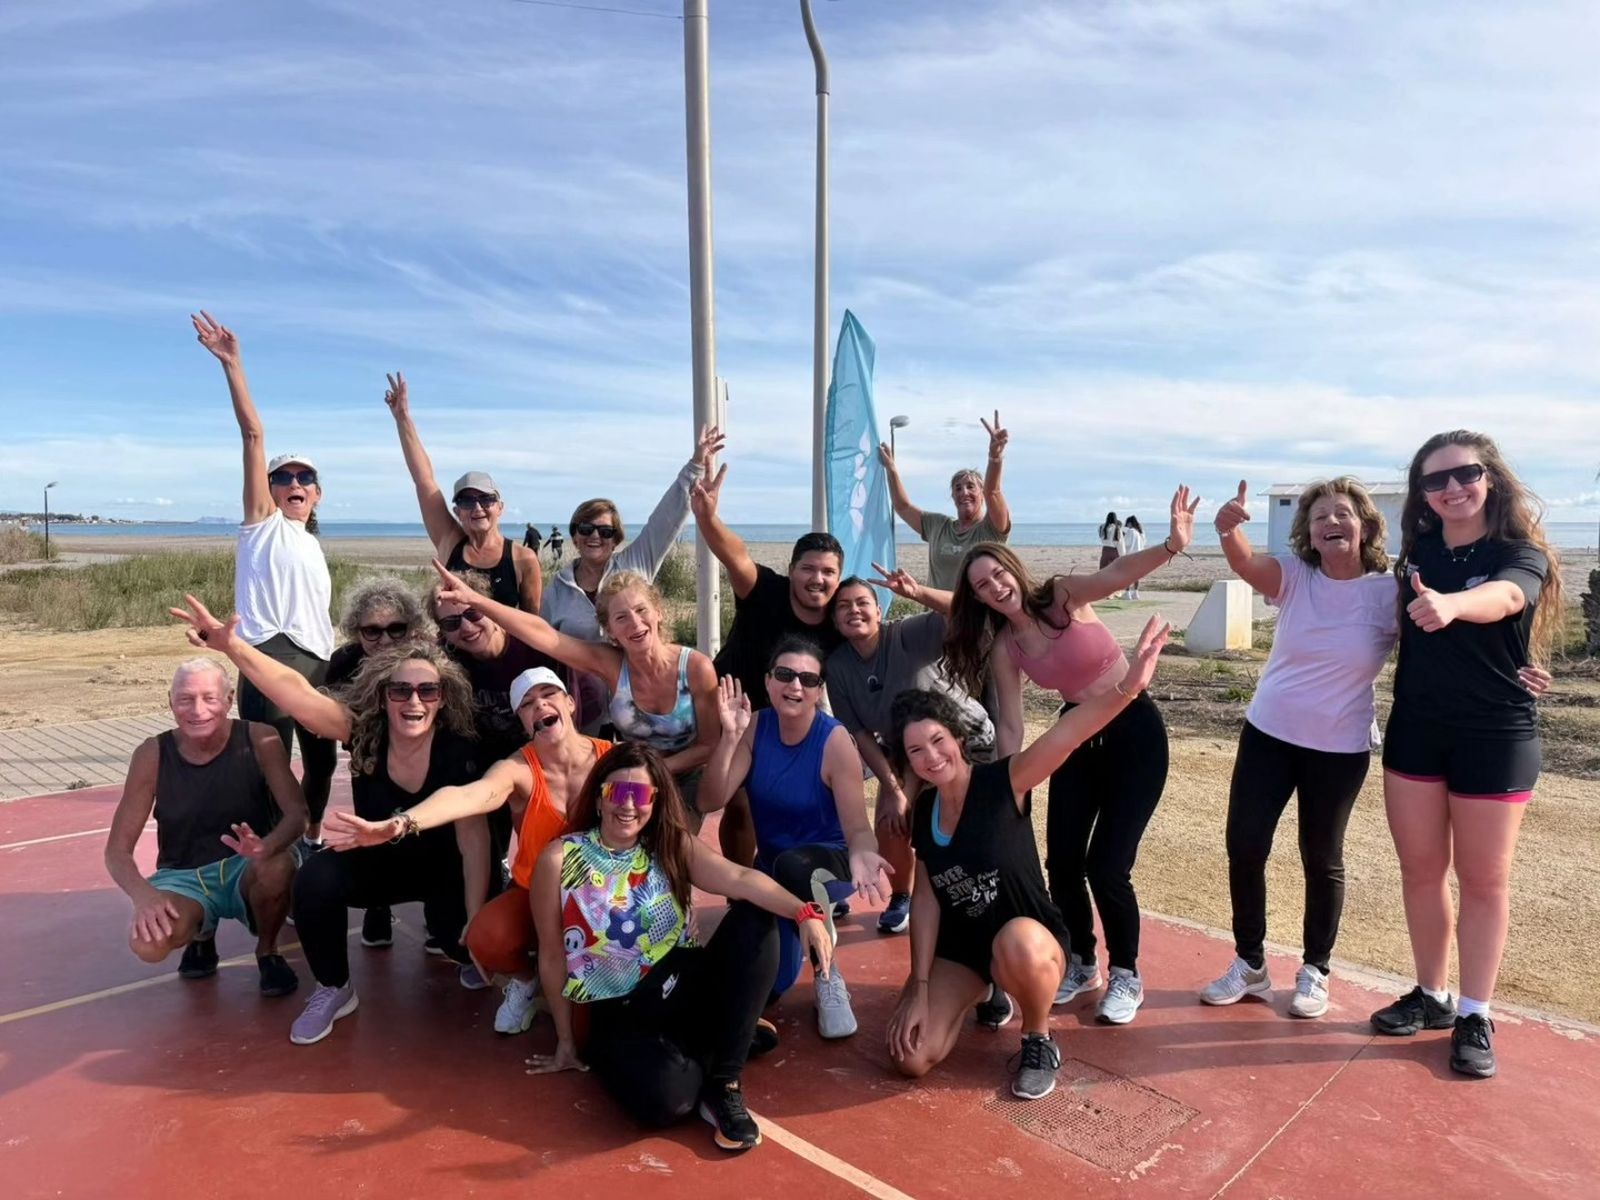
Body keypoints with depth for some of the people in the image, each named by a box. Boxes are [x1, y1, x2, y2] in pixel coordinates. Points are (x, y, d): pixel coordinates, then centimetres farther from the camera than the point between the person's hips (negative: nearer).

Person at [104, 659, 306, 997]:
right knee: (147, 942, -30)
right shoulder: (153, 754, -10)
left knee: (278, 867, -36)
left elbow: (298, 813, -21)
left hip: (245, 869, -1)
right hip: (183, 878, 1)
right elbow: (117, 849, -8)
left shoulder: (259, 739, -14)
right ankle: (202, 934, 10)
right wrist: (143, 894, -30)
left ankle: (267, 951, -2)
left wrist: (267, 847, -44)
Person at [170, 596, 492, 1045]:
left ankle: (468, 953, 19)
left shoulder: (458, 751, -27)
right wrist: (231, 645, -53)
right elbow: (297, 691, -38)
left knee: (464, 939, -24)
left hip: (443, 868, -2)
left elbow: (474, 837, -24)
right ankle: (334, 989, -1)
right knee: (317, 878, -27)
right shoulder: (365, 732, -23)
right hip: (377, 861, 2)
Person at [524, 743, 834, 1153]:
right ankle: (731, 1038, 2)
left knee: (755, 920, -23)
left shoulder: (672, 846, 0)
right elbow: (552, 956, 0)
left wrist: (805, 914, -34)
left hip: (683, 989, 3)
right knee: (665, 1097, -34)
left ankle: (723, 1084, -15)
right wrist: (566, 1043, 6)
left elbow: (739, 878, -18)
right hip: (618, 1015, -3)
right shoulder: (561, 858, -6)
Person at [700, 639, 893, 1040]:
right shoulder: (755, 727, -10)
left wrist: (862, 856, -49)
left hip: (827, 860, -4)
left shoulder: (835, 741, -21)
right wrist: (729, 736, -30)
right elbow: (712, 800, -16)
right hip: (770, 864, 4)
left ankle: (828, 979, -15)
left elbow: (857, 828, -24)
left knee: (792, 866, -39)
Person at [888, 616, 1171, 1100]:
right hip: (959, 948, 5)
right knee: (911, 1060, -11)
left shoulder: (1003, 783, -20)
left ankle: (1039, 1043, -7)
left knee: (1016, 945, -42)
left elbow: (1066, 732, -38)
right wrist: (919, 988, -8)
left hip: (1028, 939, -5)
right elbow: (926, 898, -2)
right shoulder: (923, 814, -4)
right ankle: (981, 990, 20)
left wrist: (1127, 687, -55)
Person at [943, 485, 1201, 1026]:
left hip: (1135, 731, -4)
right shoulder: (1003, 648, -5)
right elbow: (1010, 726, -4)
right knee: (1062, 861, 2)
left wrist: (1171, 544, -54)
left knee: (1106, 865, -7)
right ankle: (1082, 964, 28)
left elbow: (1117, 573, -36)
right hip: (1078, 735, 4)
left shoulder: (1064, 596, -16)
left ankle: (1126, 975, 18)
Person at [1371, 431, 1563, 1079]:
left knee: (1483, 880, 7)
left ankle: (1475, 1016, 20)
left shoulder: (1521, 555, -10)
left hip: (1496, 738, -4)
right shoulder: (1418, 552, 3)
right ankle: (1432, 995, 27)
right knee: (1421, 872, 11)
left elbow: (1501, 598, -35)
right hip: (1415, 732, 4)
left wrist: (1448, 605, -54)